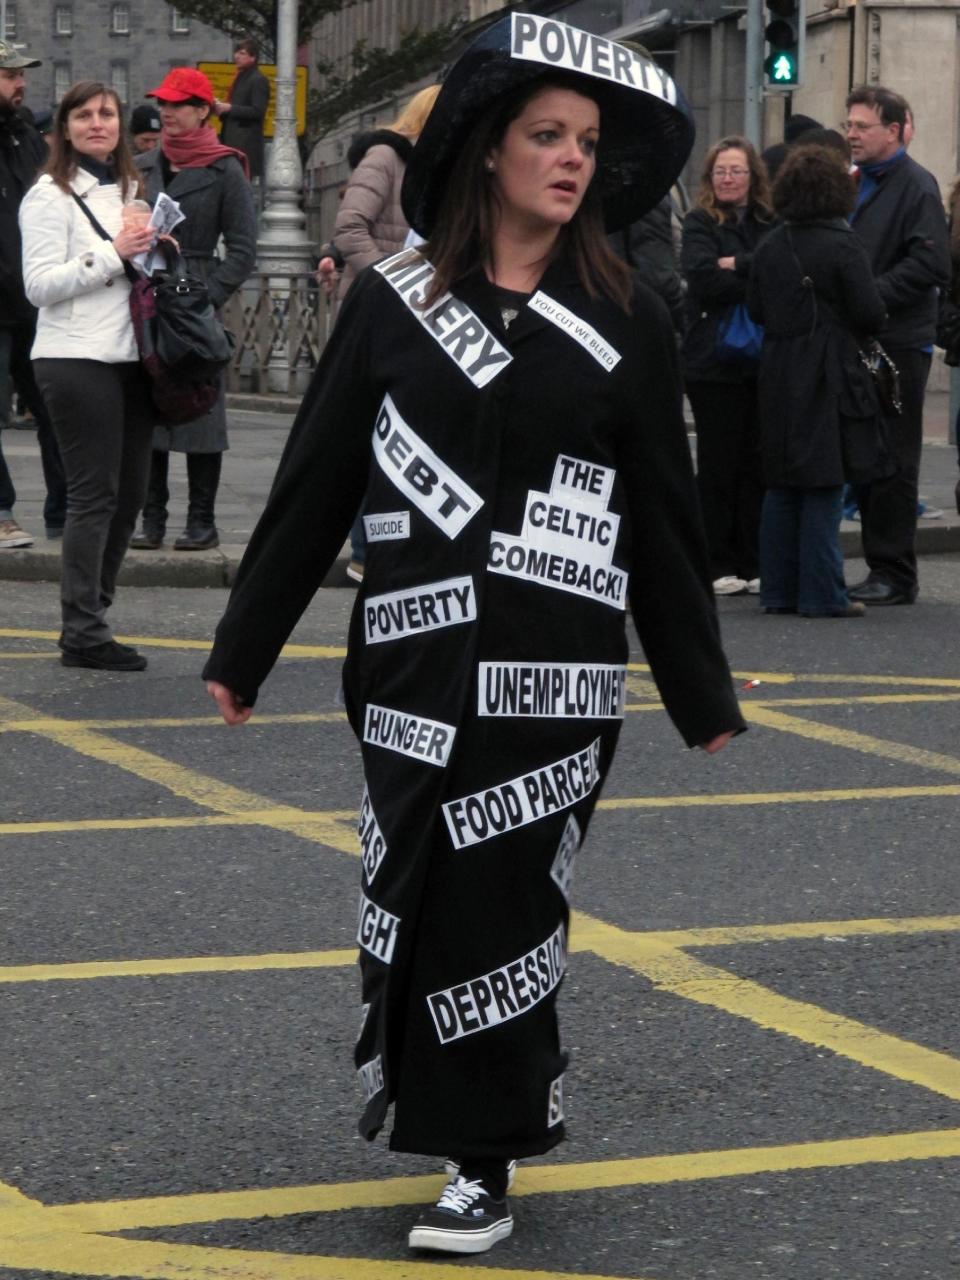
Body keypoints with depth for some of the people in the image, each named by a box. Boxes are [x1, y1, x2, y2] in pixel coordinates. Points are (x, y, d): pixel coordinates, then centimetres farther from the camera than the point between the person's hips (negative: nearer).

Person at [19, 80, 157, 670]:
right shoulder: (51, 196, -4)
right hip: (77, 359, -7)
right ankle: (84, 632, -3)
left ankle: (91, 616, 16)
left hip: (130, 356, 7)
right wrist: (111, 254, -18)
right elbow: (41, 284, -12)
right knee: (95, 493, -8)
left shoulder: (131, 191, 18)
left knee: (129, 493, 6)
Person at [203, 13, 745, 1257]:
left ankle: (486, 1162, 12)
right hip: (412, 656, 1)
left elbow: (664, 515, 6)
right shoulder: (394, 301, 3)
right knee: (417, 898, 2)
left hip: (553, 670, -1)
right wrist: (241, 654, 9)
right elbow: (314, 486, 7)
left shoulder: (622, 322, 2)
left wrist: (705, 700, 9)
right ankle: (516, 1094, 27)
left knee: (502, 901, -1)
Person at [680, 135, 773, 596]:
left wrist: (738, 265, -14)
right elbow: (703, 277, -13)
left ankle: (753, 564, 9)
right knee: (718, 463, 0)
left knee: (757, 463, 3)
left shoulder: (771, 223, 11)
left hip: (763, 362, 3)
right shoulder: (700, 224, 3)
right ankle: (718, 565, 5)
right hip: (713, 362, -3)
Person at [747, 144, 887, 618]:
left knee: (782, 487, 12)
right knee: (824, 487, -2)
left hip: (778, 377, 6)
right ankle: (821, 593, -2)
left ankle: (778, 589, 15)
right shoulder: (842, 246, -13)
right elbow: (870, 312, -14)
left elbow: (755, 309, 9)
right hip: (827, 378, -5)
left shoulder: (769, 247, 4)